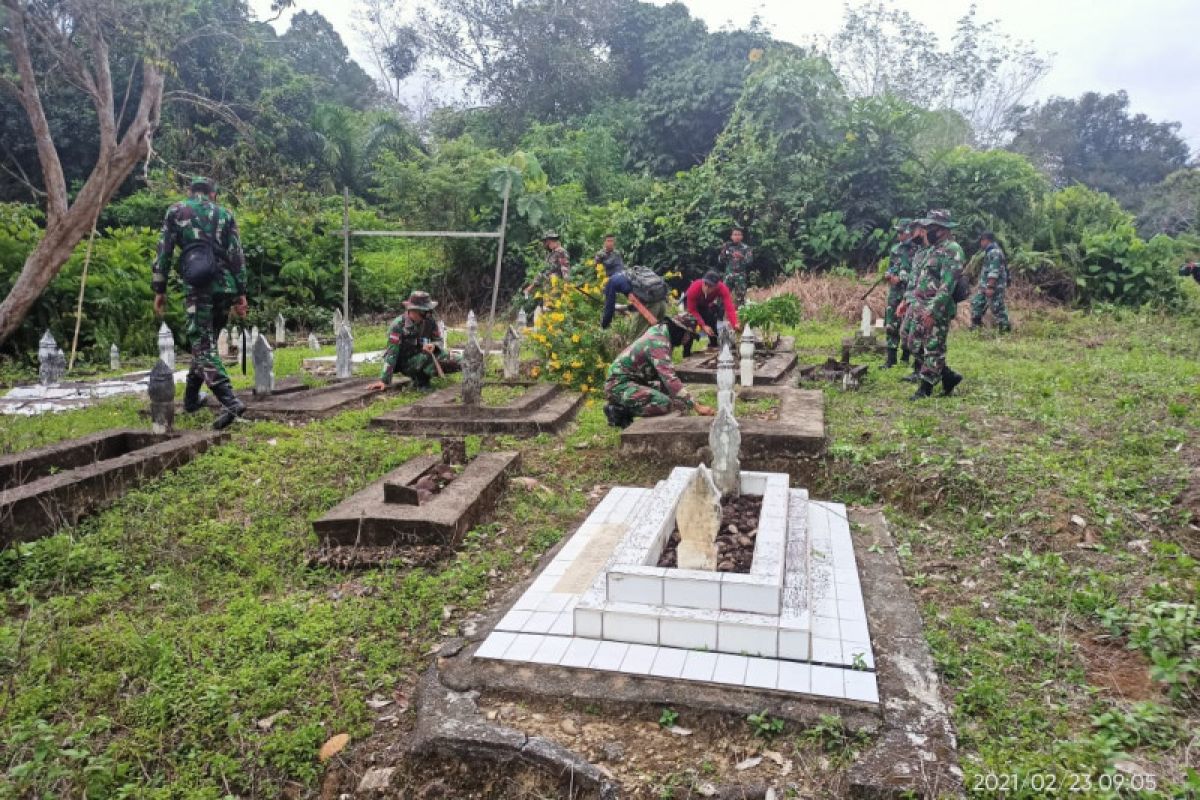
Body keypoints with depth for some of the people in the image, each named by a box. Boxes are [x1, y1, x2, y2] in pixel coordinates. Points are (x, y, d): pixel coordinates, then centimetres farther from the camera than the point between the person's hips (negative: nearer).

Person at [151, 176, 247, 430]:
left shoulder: (176, 211, 11)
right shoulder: (225, 214, 15)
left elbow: (163, 252, 5)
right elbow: (237, 255, 7)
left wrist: (159, 290, 9)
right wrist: (241, 293, 7)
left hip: (198, 287, -3)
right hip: (226, 286, 3)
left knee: (202, 345, -6)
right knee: (206, 341, 19)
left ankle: (230, 401, -24)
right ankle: (191, 398, 28)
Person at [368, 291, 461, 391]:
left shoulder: (430, 322, -8)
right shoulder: (398, 324, -21)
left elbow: (439, 341, 1)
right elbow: (391, 354, -21)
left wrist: (434, 346, -25)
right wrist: (384, 380, -26)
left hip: (423, 359, 6)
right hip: (405, 363, -6)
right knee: (427, 357, -36)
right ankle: (420, 380, -9)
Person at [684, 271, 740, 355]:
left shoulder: (722, 288, -37)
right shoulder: (694, 288, -42)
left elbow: (729, 307, -46)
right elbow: (692, 310, -33)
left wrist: (735, 324, -62)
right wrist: (703, 326, -41)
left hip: (707, 304, 3)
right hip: (691, 304, -3)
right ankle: (686, 356, -10)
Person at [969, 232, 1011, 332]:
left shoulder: (994, 251, -16)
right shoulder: (989, 251, 17)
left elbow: (994, 271, -23)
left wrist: (990, 287, -26)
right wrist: (982, 285, 25)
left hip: (994, 286, -11)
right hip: (985, 286, 11)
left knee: (997, 308, -6)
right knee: (976, 303, 11)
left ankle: (1005, 329, 0)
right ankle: (975, 328, 16)